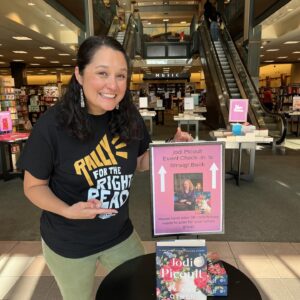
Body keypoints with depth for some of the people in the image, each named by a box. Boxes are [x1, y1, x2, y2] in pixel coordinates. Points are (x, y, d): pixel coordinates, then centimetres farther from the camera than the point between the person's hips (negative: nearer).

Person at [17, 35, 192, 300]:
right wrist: (68, 210, -29)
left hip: (120, 234, 4)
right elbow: (34, 186, -12)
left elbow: (141, 162, 4)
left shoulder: (129, 118, -12)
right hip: (68, 244, -3)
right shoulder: (52, 126, -24)